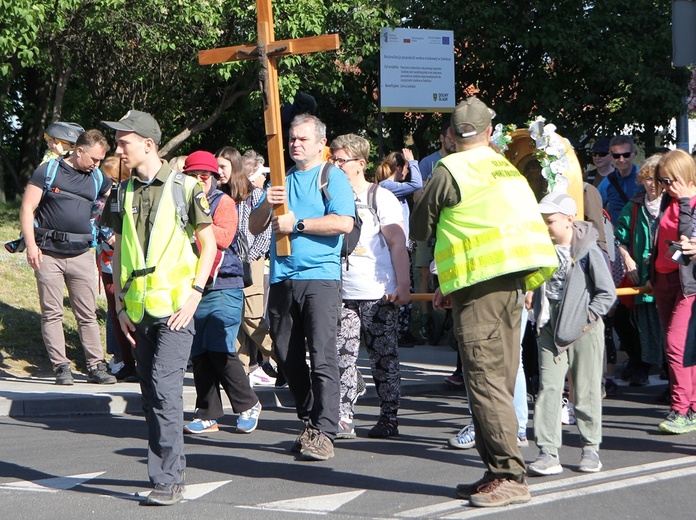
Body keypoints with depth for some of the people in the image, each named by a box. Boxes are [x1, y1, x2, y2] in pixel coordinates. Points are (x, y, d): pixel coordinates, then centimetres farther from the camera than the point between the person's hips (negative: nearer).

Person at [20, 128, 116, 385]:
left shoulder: (97, 178, 11)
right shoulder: (48, 171, -1)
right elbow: (27, 208, -4)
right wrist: (31, 245, -12)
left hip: (81, 255, 3)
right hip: (49, 254, -3)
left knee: (87, 314, 3)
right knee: (52, 313, -1)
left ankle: (96, 367, 5)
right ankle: (61, 367, 3)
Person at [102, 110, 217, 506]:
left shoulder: (184, 187, -3)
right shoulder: (124, 193, 12)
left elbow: (209, 243, 0)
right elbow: (119, 251, 16)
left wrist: (194, 295, -10)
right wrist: (121, 305, 9)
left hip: (176, 307, -6)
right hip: (140, 309, 6)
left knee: (164, 387, -14)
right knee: (152, 393, 9)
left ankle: (168, 480, -10)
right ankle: (173, 466, 20)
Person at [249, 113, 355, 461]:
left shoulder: (332, 177, 3)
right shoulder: (281, 180, 21)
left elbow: (343, 223, -13)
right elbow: (254, 227, 16)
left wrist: (297, 224, -11)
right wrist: (266, 205, -4)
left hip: (320, 277, -6)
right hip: (282, 278, 7)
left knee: (321, 356, -13)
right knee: (287, 357, 8)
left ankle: (324, 433, -15)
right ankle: (309, 422, 19)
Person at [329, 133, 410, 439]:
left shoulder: (380, 197, 1)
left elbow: (398, 243, -2)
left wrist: (402, 285, -11)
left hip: (378, 293, -4)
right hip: (342, 293, 4)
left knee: (384, 358, 1)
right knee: (343, 357, -4)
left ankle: (389, 419, 7)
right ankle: (343, 420, -2)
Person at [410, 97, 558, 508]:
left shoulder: (451, 171, -5)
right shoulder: (508, 169, 19)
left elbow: (420, 230, 4)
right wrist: (453, 286, 24)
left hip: (482, 286, -8)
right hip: (514, 283, 8)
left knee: (485, 379, -10)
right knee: (501, 381, 11)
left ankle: (510, 476, -15)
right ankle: (498, 472, 14)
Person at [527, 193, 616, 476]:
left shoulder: (588, 251, -10)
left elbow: (607, 293, -7)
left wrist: (586, 316, -13)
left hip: (583, 331, -4)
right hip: (550, 330, 4)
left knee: (586, 390, 5)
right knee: (548, 387, -5)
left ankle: (590, 448, 20)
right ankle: (548, 453, -6)